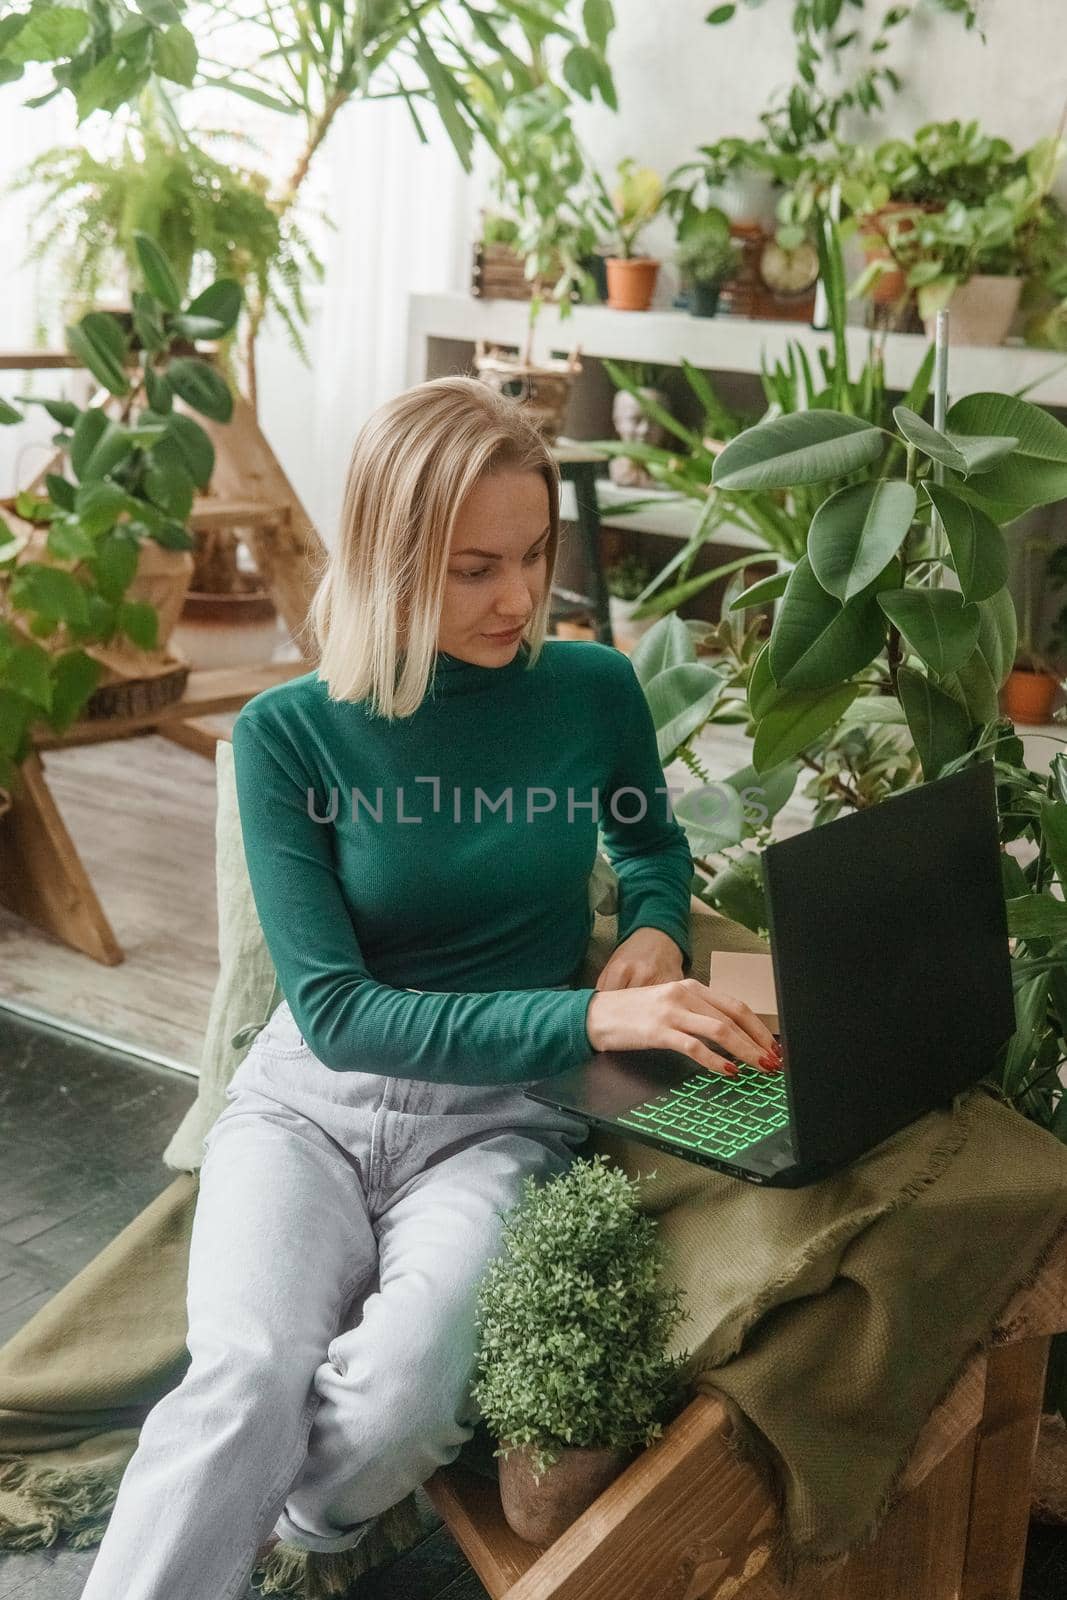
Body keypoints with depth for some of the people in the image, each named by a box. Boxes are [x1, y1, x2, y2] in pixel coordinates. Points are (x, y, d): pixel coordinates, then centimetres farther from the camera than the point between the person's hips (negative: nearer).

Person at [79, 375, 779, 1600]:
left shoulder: (593, 690, 0)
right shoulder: (290, 734, -6)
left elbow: (655, 844, 23)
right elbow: (335, 1011, -12)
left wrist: (654, 925, -2)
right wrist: (592, 1017, -23)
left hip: (503, 1112, 1)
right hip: (310, 1097, 0)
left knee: (408, 1385, -30)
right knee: (249, 1374, -32)